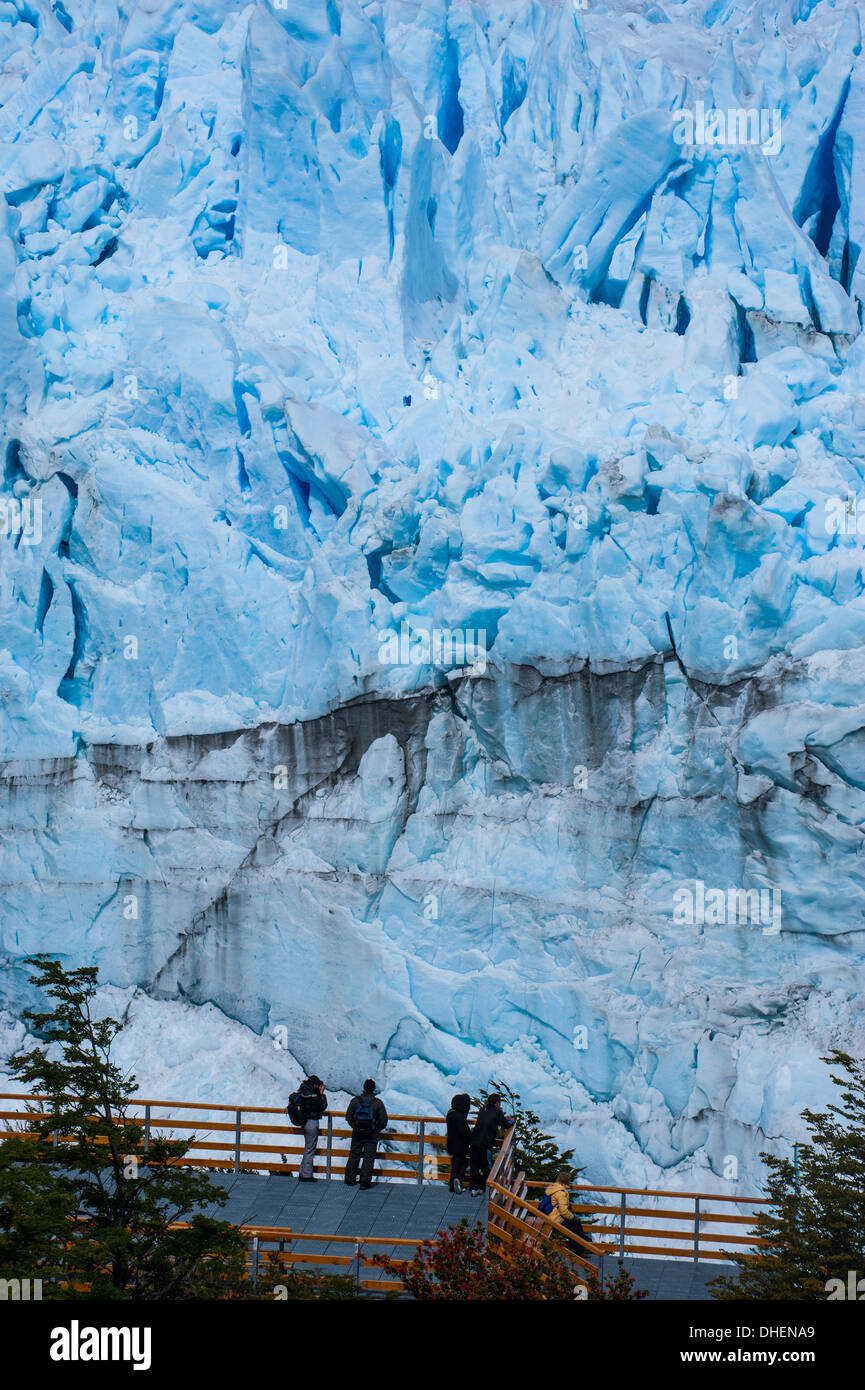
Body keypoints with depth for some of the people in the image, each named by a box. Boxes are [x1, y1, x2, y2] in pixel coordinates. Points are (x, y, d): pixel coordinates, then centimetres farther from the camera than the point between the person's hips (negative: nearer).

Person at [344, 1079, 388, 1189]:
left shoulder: (355, 1101, -4)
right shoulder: (378, 1103, -10)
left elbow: (348, 1117, 3)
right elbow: (384, 1121, -6)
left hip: (357, 1134, 2)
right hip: (372, 1135, -2)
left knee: (354, 1155, 15)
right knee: (369, 1157, 3)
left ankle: (350, 1179, 20)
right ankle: (365, 1182, -1)